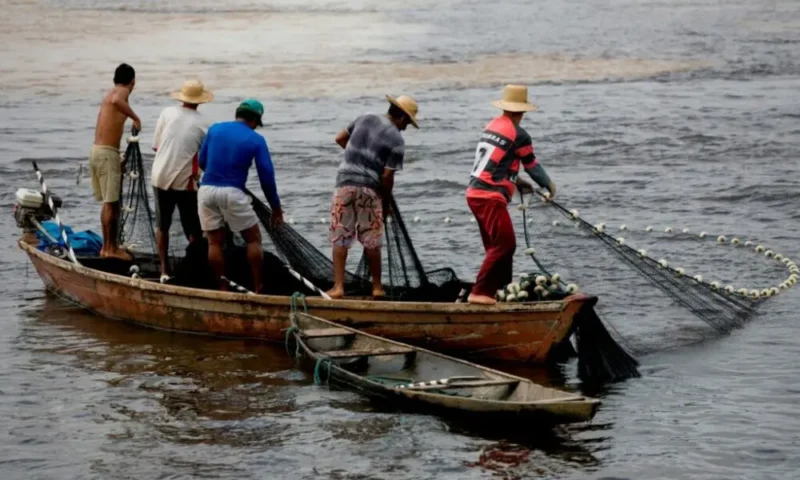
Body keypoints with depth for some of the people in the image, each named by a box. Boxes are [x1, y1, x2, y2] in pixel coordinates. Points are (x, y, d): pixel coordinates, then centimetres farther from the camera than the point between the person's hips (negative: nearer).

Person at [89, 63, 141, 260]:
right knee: (112, 203, -4)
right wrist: (135, 117, -22)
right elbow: (116, 101, -34)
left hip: (96, 150, 9)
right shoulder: (122, 92, -8)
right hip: (107, 153, -9)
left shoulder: (110, 94, 20)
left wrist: (118, 159, 30)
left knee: (108, 202, 16)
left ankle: (107, 246, 21)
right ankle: (111, 248, -1)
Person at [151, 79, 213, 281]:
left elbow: (155, 145, 3)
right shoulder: (202, 125, -5)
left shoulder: (167, 113, -2)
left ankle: (164, 271, 13)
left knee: (162, 225, 14)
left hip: (160, 176, 2)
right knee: (193, 230, 8)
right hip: (185, 181, -2)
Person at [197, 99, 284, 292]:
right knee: (253, 240, 10)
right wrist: (276, 208, 9)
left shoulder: (214, 129, 9)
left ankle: (223, 289, 12)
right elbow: (267, 176, 0)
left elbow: (202, 162, 14)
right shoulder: (256, 140, 1)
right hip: (232, 193, -3)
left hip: (206, 189, 3)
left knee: (215, 242, 11)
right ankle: (258, 288, 8)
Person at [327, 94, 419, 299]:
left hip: (345, 183, 2)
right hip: (370, 189, -2)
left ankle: (338, 286, -2)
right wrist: (387, 198, 8)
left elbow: (340, 139, 18)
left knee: (340, 239, 4)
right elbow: (387, 176, -8)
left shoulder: (365, 119, 7)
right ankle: (377, 287, 19)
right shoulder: (397, 140, -6)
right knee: (371, 241, 10)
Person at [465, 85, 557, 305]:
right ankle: (479, 293, -12)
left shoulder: (492, 126, 13)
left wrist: (516, 182, 29)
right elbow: (532, 166, 2)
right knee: (504, 244, -8)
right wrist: (549, 186, 18)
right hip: (490, 197, -9)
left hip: (475, 194, 9)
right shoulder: (519, 135, -9)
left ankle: (502, 288, 23)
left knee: (496, 245, 17)